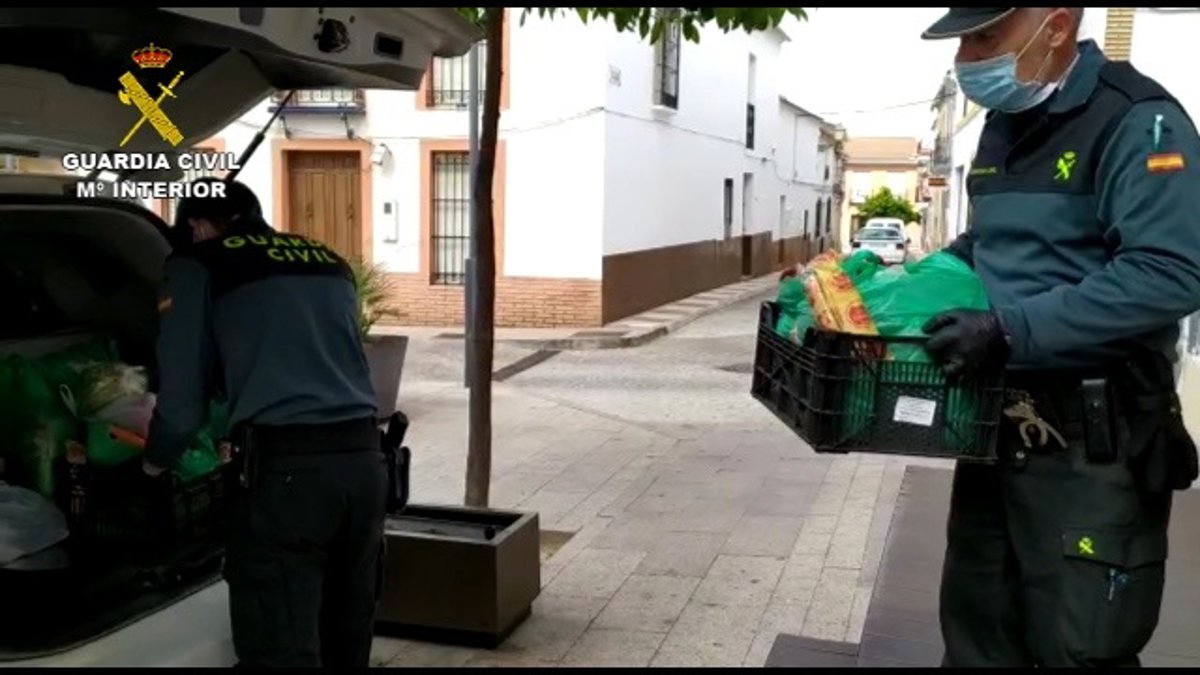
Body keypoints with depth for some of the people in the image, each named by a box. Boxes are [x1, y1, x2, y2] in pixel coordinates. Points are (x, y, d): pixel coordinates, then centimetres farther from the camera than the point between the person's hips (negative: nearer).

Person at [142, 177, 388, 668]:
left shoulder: (199, 264, 8)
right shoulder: (331, 262, 24)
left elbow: (182, 394, 6)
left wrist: (155, 463, 27)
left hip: (286, 466, -6)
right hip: (364, 457, 6)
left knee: (283, 652, 0)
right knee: (348, 646, 17)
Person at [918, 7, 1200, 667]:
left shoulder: (1135, 121, -14)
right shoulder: (1005, 124, 13)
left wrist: (1011, 332, -27)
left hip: (1090, 441, -8)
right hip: (998, 424, 8)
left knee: (1077, 644, 3)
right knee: (976, 627, 16)